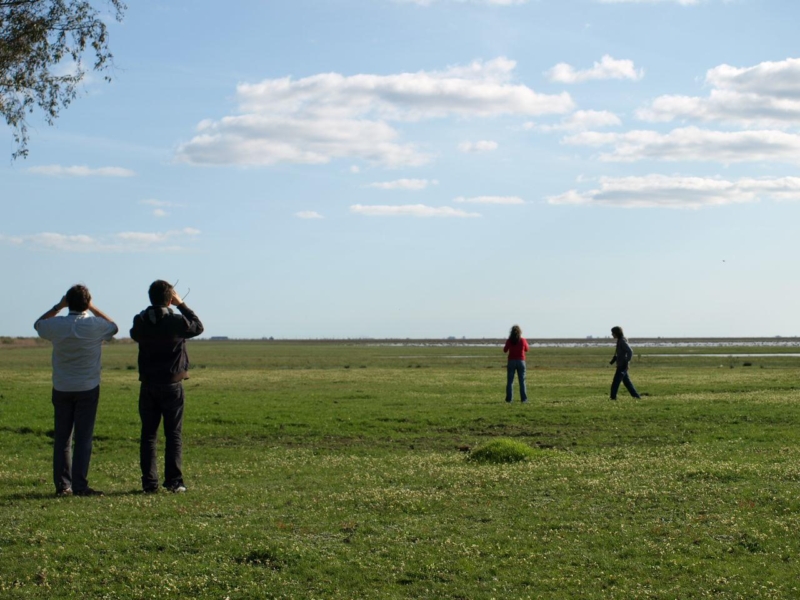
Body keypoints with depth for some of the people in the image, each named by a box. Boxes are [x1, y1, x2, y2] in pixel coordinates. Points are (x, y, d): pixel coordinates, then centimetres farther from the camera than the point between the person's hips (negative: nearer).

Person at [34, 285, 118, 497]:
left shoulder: (57, 325, -6)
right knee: (83, 438, -1)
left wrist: (58, 306, 14)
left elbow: (37, 324, 18)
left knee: (61, 438, 9)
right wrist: (93, 308, 14)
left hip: (61, 389, 2)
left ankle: (62, 485, 10)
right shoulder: (95, 326, -11)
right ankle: (80, 485, -4)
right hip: (87, 389, -2)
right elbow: (114, 327, 13)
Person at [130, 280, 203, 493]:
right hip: (171, 385, -3)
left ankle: (149, 482, 6)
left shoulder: (140, 321, -2)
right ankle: (174, 481, -2)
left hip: (148, 385, 3)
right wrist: (181, 304, 10)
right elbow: (198, 326, 6)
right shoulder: (176, 321, -13)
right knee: (174, 435, 2)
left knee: (148, 434, 8)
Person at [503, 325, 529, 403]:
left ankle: (509, 398, -1)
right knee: (522, 380, 5)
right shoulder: (523, 340, -6)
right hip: (521, 361, 0)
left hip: (511, 361, 0)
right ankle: (523, 398, 2)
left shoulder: (509, 341, -8)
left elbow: (505, 350, 5)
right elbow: (526, 349, 11)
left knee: (510, 380, 5)